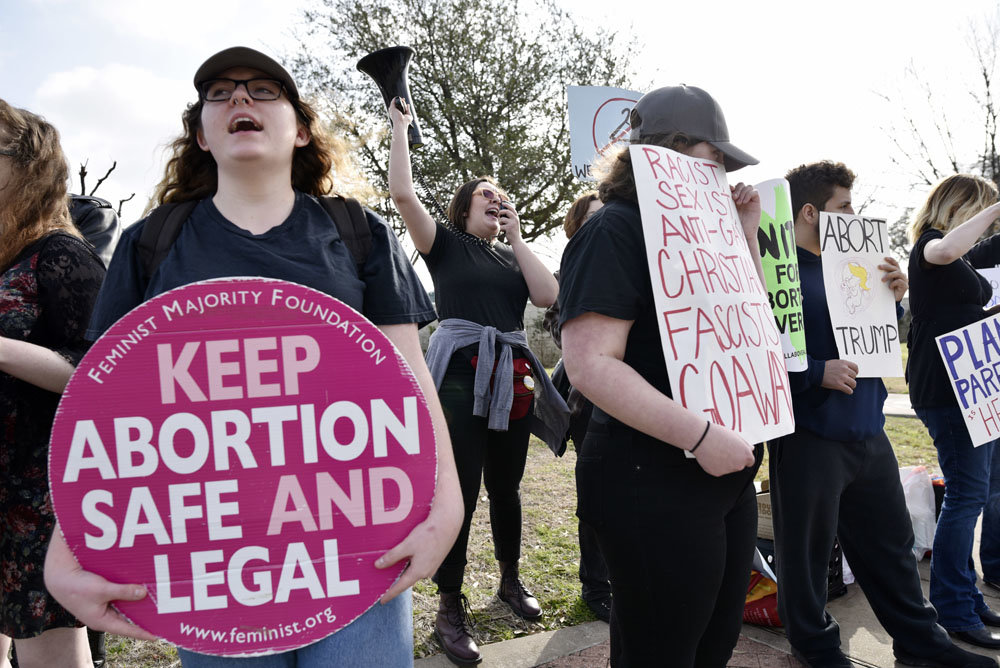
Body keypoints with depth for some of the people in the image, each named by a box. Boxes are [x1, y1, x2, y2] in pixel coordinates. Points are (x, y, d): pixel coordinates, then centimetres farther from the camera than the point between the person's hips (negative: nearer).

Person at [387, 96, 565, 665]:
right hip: (462, 376, -5)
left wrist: (516, 236, 5)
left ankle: (511, 579, 34)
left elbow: (548, 295, 1)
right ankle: (450, 609, 7)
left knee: (506, 486, 16)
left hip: (513, 377, 5)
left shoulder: (512, 256, 17)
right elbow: (403, 193, -9)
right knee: (458, 492, -5)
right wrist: (401, 126, -1)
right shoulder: (446, 244, 4)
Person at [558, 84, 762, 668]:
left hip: (727, 480, 9)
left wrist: (746, 234, 10)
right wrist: (700, 435, -26)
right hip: (656, 488, -9)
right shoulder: (615, 231, -13)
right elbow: (591, 364, -24)